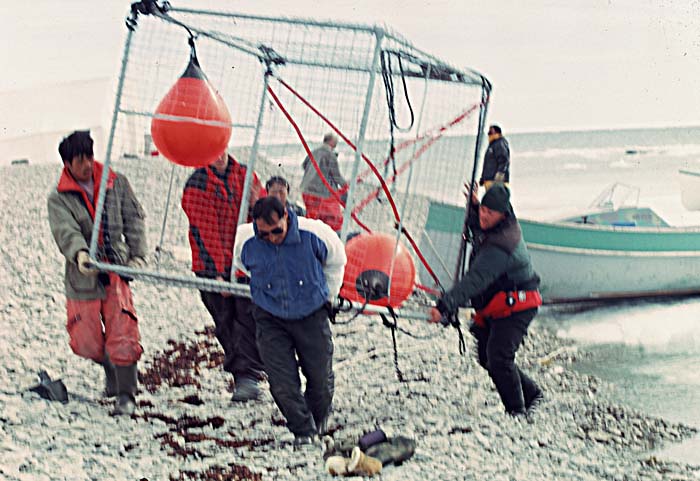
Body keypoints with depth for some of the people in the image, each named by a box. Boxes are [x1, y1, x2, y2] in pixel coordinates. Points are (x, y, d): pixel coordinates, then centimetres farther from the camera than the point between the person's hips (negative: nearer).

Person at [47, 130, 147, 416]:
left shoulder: (117, 184, 2)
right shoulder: (59, 199, -5)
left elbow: (134, 219, 7)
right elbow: (66, 231, -21)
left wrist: (137, 255, -7)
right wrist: (79, 253, -42)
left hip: (117, 274, 0)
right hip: (82, 279, 0)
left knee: (122, 339, -9)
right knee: (87, 343, 6)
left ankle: (126, 394, 6)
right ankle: (111, 370, 38)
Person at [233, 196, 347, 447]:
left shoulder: (314, 234, -21)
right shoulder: (245, 241, -18)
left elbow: (336, 261, 2)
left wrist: (327, 297, 9)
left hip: (311, 314, 0)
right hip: (270, 318, 0)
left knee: (320, 377, 7)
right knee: (282, 383, -8)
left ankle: (318, 421, 35)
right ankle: (303, 431, 10)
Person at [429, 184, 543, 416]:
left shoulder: (501, 246, -27)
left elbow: (475, 280, -36)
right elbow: (478, 228, 32)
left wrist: (445, 306, -42)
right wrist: (474, 205, 12)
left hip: (515, 308, -11)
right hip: (495, 308, 11)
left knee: (498, 358, -20)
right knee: (487, 358, 14)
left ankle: (517, 411, -12)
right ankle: (531, 393, 29)